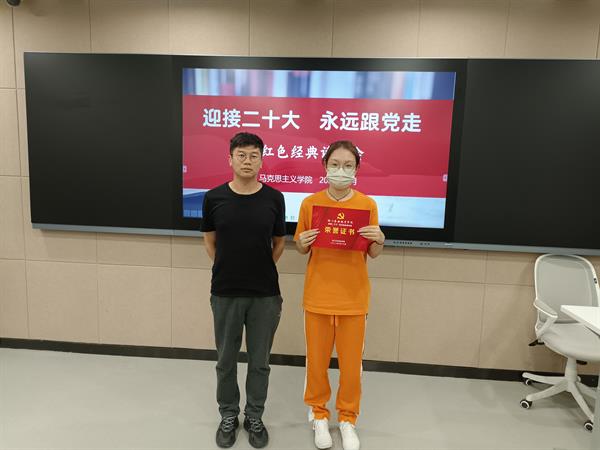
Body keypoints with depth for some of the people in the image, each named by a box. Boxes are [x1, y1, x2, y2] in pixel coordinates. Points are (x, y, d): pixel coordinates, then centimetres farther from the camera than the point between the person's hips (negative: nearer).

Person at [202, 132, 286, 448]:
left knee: (259, 361, 13)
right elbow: (210, 241, 8)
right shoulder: (214, 198, -4)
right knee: (226, 360, 15)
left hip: (265, 294, 0)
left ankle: (255, 417, 33)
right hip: (225, 293, 1)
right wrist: (226, 269, 4)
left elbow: (279, 242, 7)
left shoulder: (274, 199, -4)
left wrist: (262, 270, 5)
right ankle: (228, 416, 35)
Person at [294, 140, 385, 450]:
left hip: (353, 296, 0)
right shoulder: (310, 203, -4)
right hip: (318, 294, 0)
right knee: (316, 360, 12)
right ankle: (318, 415, 35)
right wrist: (302, 243, -15)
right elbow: (301, 250, 6)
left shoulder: (367, 204, -4)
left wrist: (379, 241, -18)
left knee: (351, 363, 11)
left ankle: (348, 419, 34)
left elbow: (373, 254, 3)